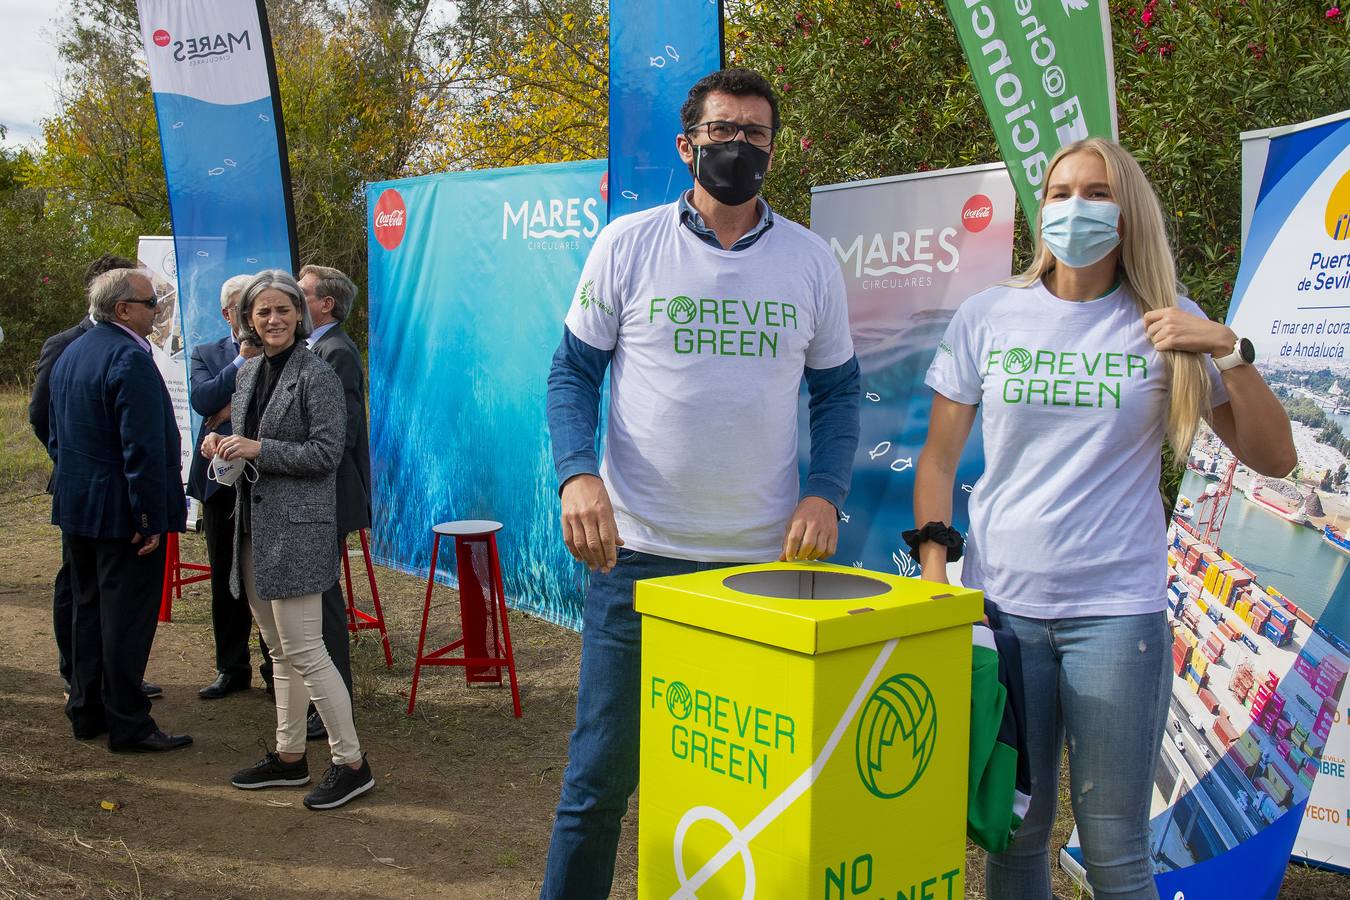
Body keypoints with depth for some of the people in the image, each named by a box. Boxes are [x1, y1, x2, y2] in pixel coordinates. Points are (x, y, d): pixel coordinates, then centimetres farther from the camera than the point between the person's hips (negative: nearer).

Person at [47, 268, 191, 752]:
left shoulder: (70, 353, 12)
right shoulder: (130, 359, -20)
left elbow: (56, 434, 19)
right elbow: (143, 448, -24)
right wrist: (151, 518, -21)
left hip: (76, 507, 9)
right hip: (121, 511, -9)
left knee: (88, 607, 17)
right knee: (127, 616, -1)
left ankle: (86, 712, 27)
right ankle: (127, 724, 6)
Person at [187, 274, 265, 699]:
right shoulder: (207, 354, 11)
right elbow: (202, 400, -7)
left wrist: (233, 408, -12)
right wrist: (242, 362, -11)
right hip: (223, 481, 3)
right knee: (226, 579, 10)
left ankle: (277, 666, 13)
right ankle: (232, 668, 21)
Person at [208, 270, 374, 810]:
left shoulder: (316, 375, -10)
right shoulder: (248, 374, 14)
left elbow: (326, 453, -14)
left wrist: (258, 450, -18)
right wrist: (223, 445, 2)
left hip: (297, 528, -8)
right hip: (254, 526, 8)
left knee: (303, 650, -8)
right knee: (279, 651, 14)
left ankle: (351, 762, 2)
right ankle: (289, 757, 25)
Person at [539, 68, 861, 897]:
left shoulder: (812, 262, 5)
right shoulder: (627, 246, 0)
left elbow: (837, 389, 11)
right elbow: (573, 372, 3)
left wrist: (825, 492, -6)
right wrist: (578, 473, -14)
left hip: (766, 555, 2)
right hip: (637, 551, -1)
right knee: (601, 772, 6)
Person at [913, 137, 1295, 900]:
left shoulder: (1166, 325, 3)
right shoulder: (987, 317, 4)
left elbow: (1274, 458, 1)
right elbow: (939, 459, 8)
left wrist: (1229, 350, -12)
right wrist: (934, 563, -4)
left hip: (1116, 609, -1)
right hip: (999, 604, 1)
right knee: (1013, 832, 11)